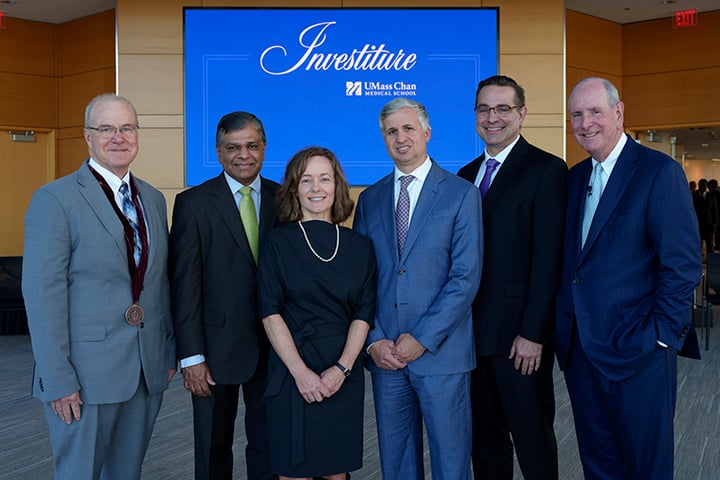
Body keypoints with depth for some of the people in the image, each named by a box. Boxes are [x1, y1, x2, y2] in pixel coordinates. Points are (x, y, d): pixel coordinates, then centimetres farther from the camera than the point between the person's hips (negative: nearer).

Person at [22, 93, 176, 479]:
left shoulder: (153, 199, 10)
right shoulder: (55, 199, -9)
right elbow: (43, 295, -13)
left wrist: (170, 350, 12)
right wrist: (57, 380, -15)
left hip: (149, 370, 6)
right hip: (85, 374, -5)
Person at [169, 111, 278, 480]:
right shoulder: (193, 203, -6)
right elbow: (184, 286, -8)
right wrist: (191, 357, -12)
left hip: (273, 347, 3)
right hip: (217, 348, -2)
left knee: (269, 447, 15)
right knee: (213, 449, 14)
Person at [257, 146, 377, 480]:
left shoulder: (359, 246, 5)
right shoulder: (279, 242, -1)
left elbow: (364, 314, 2)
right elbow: (270, 312, -6)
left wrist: (342, 368, -11)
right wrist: (301, 371, -14)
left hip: (344, 374, 2)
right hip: (293, 371, -2)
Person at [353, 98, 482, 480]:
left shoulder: (461, 194, -2)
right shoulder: (370, 200, 10)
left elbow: (466, 277, -9)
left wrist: (422, 339, -13)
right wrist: (374, 340, -5)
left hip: (441, 352, -3)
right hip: (384, 353, 4)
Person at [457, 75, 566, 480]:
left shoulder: (546, 170, -7)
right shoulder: (467, 175, 13)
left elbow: (548, 258, -13)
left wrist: (532, 333, -17)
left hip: (520, 336, -6)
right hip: (473, 332, 6)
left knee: (532, 438, 7)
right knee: (485, 437, 16)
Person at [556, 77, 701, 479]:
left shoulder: (660, 171, -10)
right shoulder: (575, 177, 12)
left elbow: (684, 264, -13)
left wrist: (660, 336, -15)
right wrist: (566, 329, 6)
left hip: (638, 351, -6)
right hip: (581, 351, 6)